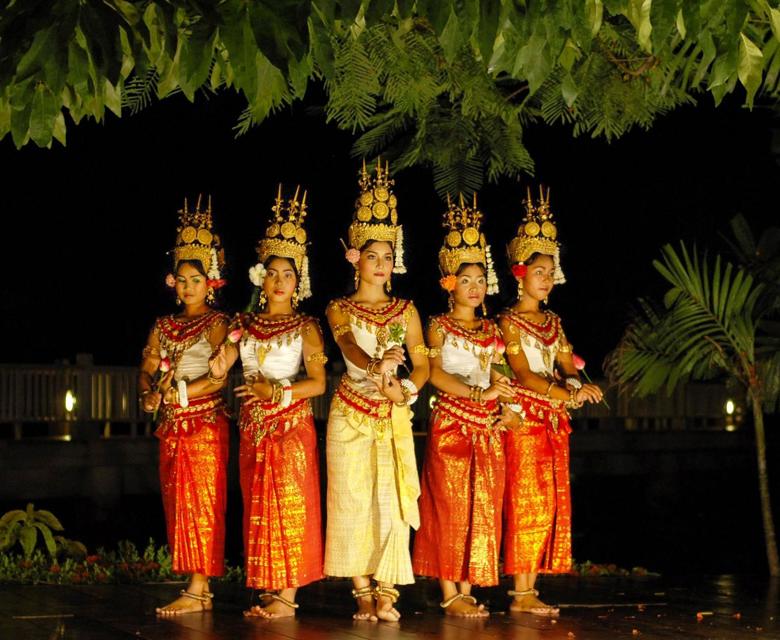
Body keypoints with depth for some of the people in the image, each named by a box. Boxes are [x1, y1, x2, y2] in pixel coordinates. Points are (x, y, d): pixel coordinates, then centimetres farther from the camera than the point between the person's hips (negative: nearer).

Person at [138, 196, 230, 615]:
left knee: (201, 503, -8)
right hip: (171, 426, 6)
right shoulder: (163, 326, 17)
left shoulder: (216, 323, -1)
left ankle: (197, 590, -10)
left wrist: (181, 391, -16)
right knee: (177, 504, 4)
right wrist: (150, 395, -9)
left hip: (206, 423, -6)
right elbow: (146, 372, 11)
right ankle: (201, 590, 7)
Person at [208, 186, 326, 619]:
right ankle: (269, 591, 7)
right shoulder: (246, 325, 12)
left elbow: (318, 383, -9)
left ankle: (287, 596, -6)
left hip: (291, 424, -5)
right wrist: (220, 365, -19)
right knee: (258, 506, 3)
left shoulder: (305, 327, 0)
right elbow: (220, 368, 2)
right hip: (253, 425, 5)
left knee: (289, 503, -6)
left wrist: (277, 392, -19)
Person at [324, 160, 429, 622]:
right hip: (350, 415, -1)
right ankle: (363, 592, 2)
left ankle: (387, 591, -2)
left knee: (393, 499, -5)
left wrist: (407, 389, -16)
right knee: (353, 500, -4)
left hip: (394, 415, 1)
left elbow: (422, 364, 5)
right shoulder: (340, 310, 4)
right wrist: (377, 366, -37)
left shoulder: (406, 311, 11)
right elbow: (350, 348, -16)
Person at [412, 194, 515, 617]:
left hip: (487, 425, 5)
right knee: (451, 507, -6)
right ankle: (449, 593, -2)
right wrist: (476, 393, -19)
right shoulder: (439, 326, 1)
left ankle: (467, 590, 7)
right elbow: (436, 374, -10)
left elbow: (496, 377, 17)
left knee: (482, 508, 2)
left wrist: (502, 398, -3)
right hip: (451, 423, -5)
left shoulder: (490, 329, 15)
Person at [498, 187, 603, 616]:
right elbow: (524, 375, -14)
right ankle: (521, 592, -5)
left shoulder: (553, 322, 15)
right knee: (527, 503, -8)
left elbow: (568, 367, 9)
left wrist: (574, 388, -15)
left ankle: (528, 587, 7)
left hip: (554, 420, 7)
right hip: (525, 418, -7)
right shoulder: (509, 321, -5)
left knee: (549, 505, 4)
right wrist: (569, 394, -24)